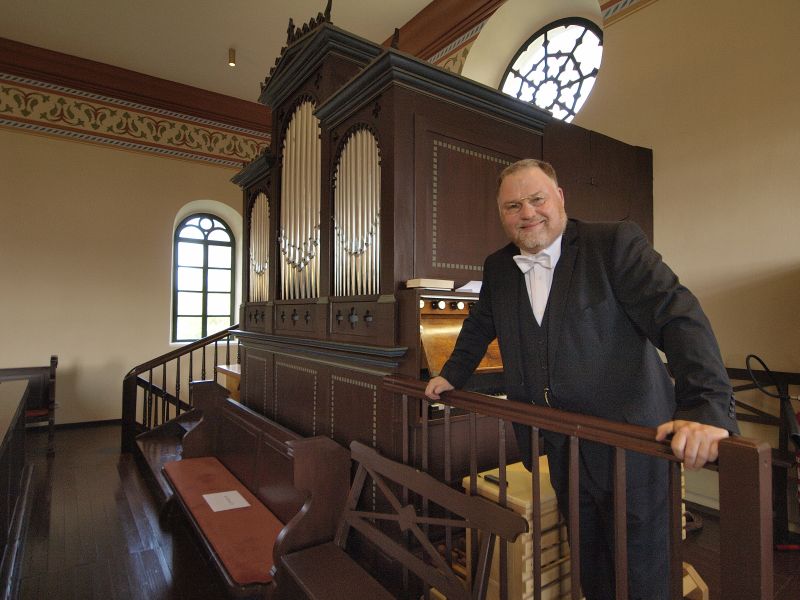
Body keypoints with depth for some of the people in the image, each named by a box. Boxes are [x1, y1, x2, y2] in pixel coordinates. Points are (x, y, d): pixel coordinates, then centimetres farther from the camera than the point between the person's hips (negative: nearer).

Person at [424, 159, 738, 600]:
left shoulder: (615, 242, -12)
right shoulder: (497, 269, 5)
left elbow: (679, 316, -21)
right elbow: (479, 327, 21)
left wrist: (707, 409, -32)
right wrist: (451, 374, 23)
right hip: (562, 451, 5)